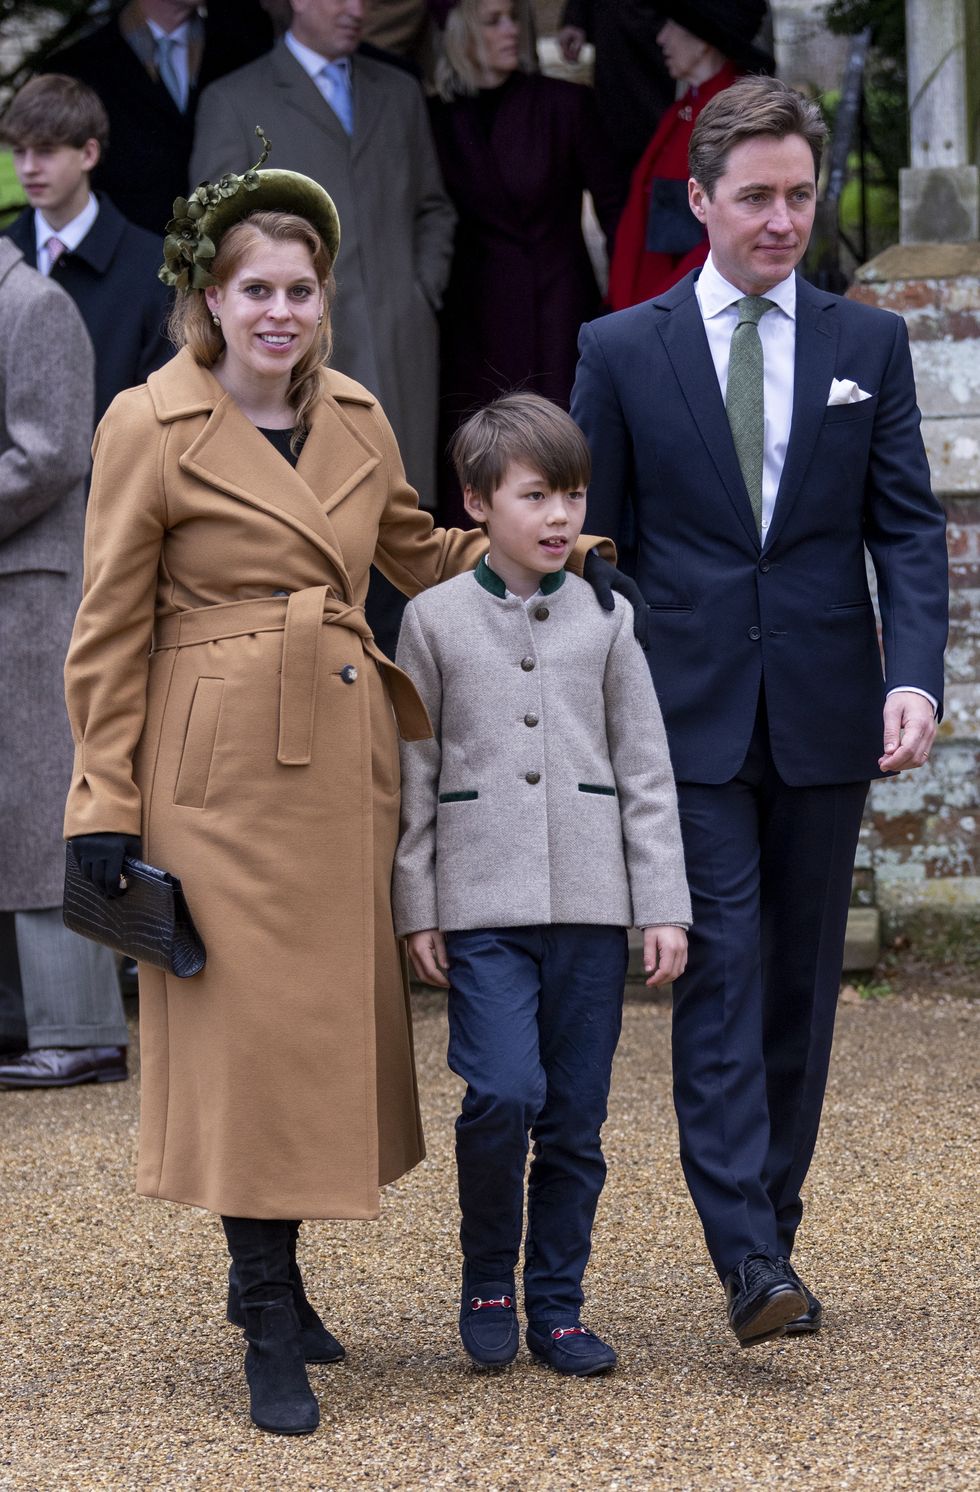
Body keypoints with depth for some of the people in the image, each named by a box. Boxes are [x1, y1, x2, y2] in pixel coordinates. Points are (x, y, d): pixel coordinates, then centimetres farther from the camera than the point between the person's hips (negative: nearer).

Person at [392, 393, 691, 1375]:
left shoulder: (606, 621, 7)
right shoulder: (434, 619, 3)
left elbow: (645, 771, 8)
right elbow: (412, 774, 5)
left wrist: (664, 907, 3)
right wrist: (415, 908, 1)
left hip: (590, 900, 2)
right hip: (482, 903, -2)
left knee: (575, 1118, 5)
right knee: (503, 1092, -16)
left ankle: (556, 1303, 18)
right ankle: (486, 1278, 7)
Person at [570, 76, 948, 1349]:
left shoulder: (870, 345, 8)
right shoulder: (623, 350, 3)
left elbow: (909, 528, 4)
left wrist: (916, 675, -11)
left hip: (824, 717, 2)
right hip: (690, 717, -2)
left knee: (801, 983, 8)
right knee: (720, 973, -10)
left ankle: (775, 1230, 18)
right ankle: (748, 1258, -15)